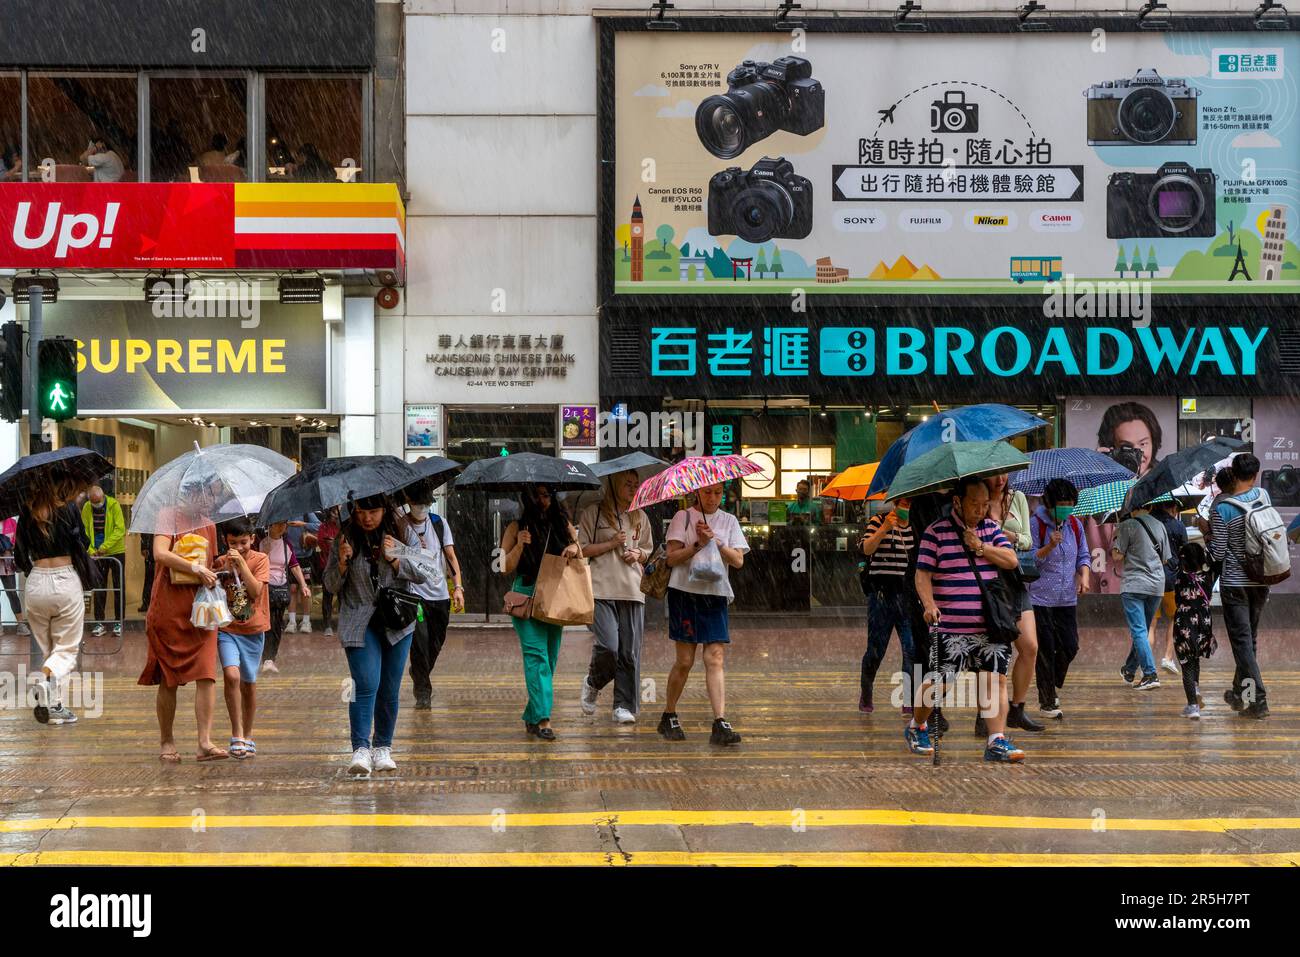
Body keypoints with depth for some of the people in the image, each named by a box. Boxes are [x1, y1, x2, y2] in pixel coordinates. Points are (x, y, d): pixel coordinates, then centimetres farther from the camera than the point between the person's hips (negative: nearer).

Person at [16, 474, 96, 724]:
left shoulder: (27, 513, 5)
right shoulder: (68, 509, -7)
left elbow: (20, 557, 9)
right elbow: (80, 546, -6)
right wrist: (88, 579, 8)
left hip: (36, 584, 4)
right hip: (66, 580, -3)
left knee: (47, 648, 15)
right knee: (67, 649, 7)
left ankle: (56, 707, 7)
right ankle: (48, 677, -23)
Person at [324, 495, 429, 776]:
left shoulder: (401, 535, 1)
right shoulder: (346, 538, 1)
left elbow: (422, 574, 0)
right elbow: (331, 585, 4)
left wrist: (394, 559, -14)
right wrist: (342, 561, -14)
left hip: (397, 622, 2)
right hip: (359, 623, -2)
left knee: (390, 689, 7)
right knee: (366, 684, -17)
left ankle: (383, 748, 20)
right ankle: (361, 750, -21)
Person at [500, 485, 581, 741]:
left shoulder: (563, 525, 13)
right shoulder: (517, 528, 5)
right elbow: (506, 567, 2)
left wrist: (575, 549, -4)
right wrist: (519, 545, -13)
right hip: (526, 595, -4)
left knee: (549, 657, 4)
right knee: (536, 654, -16)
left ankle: (532, 717, 16)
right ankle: (543, 719, -24)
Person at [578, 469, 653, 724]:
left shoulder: (640, 517, 17)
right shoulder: (593, 513, 4)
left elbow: (649, 552, 26)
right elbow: (581, 549, 1)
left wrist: (638, 554, 4)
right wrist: (611, 543, -8)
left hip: (632, 590, 4)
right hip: (602, 589, -4)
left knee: (630, 651, -2)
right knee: (608, 646, -16)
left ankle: (624, 706, 5)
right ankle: (593, 684, 15)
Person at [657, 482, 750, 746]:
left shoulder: (729, 521, 12)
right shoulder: (683, 517, 3)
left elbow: (738, 560, 1)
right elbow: (672, 557, -4)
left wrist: (715, 541, -11)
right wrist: (698, 544, -15)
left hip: (715, 595, 2)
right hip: (685, 593, -2)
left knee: (716, 659, -8)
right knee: (685, 660, 0)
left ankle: (720, 723, -14)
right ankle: (669, 717, 18)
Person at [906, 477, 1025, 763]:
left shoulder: (991, 529, 13)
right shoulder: (936, 532, -2)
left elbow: (1012, 560, 4)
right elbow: (922, 574, -7)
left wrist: (980, 547, -7)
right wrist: (929, 605, -22)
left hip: (990, 626, 4)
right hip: (950, 626, -4)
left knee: (995, 680, -3)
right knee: (938, 682, -2)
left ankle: (997, 741, -3)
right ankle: (917, 728, 21)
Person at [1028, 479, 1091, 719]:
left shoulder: (1075, 525, 8)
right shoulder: (1036, 525, -9)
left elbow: (1083, 556, 15)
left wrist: (1084, 577, -3)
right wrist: (1049, 547, -26)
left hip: (1067, 598, 5)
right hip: (1040, 598, -5)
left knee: (1070, 647, 5)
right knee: (1045, 651, -3)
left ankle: (1053, 687, 29)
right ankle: (1047, 702, 7)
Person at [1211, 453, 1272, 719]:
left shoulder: (1223, 510, -17)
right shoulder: (1263, 496, -2)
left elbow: (1217, 553, -14)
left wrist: (1206, 535, 6)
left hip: (1235, 584, -5)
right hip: (1262, 580, 5)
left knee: (1242, 642, -3)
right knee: (1250, 639, 17)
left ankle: (1257, 700, -8)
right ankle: (1240, 692, 29)